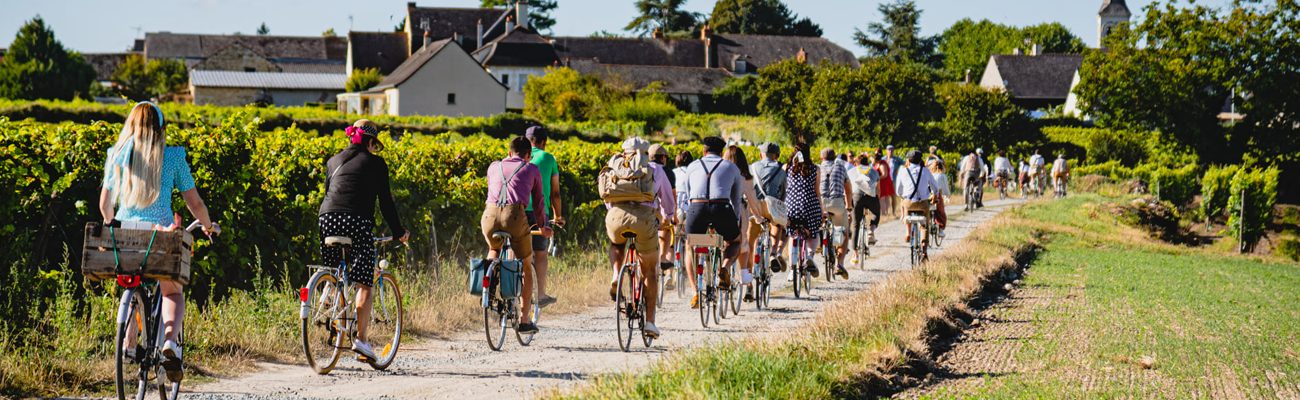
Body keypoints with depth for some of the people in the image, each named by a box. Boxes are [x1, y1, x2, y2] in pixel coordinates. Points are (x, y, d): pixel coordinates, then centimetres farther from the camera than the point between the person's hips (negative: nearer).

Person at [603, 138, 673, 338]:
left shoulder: (614, 166, 26)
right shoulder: (655, 169, 24)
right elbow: (668, 200, 36)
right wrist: (667, 217, 57)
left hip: (616, 216, 1)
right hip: (645, 217, -1)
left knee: (616, 245, 37)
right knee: (649, 272, 17)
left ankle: (616, 277, 11)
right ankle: (650, 321, 11)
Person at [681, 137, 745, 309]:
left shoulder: (693, 166, 24)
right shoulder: (731, 167, 23)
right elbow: (736, 199, 30)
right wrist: (736, 222, 45)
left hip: (696, 209, 1)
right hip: (721, 209, 0)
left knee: (691, 249, 25)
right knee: (735, 241, 28)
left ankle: (696, 293, 11)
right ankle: (725, 266, -3)